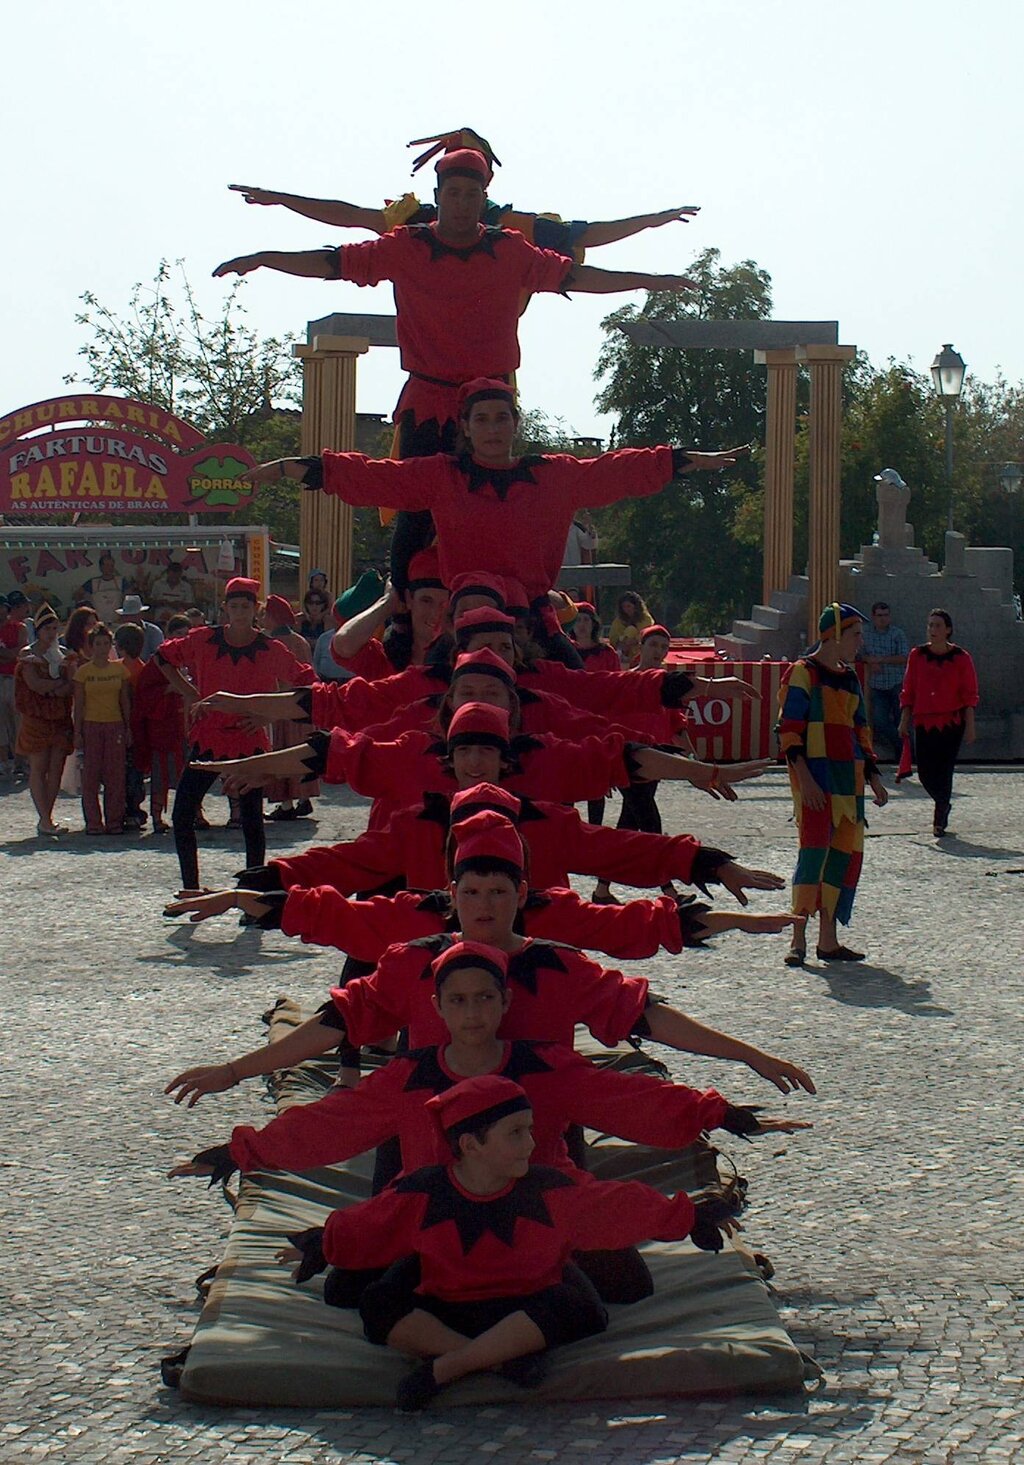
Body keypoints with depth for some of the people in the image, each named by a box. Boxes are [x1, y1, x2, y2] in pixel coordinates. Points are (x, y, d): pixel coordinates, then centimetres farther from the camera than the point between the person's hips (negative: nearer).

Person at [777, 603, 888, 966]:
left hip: (848, 779, 8)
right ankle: (798, 938, -12)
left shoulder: (849, 678, 18)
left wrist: (873, 775, 19)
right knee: (815, 848, -15)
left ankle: (828, 940, 13)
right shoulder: (802, 673, -6)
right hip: (815, 779, -8)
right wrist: (804, 776, -20)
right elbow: (789, 730, -12)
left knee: (847, 853, 6)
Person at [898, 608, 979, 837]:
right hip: (924, 723, 3)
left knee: (944, 771, -5)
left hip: (952, 723, -2)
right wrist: (904, 721, 4)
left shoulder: (961, 657, -2)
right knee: (925, 773, 1)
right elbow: (908, 691, 8)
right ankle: (943, 804, 30)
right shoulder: (917, 655, 4)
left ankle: (940, 820, 8)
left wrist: (969, 726, -5)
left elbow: (969, 695, -1)